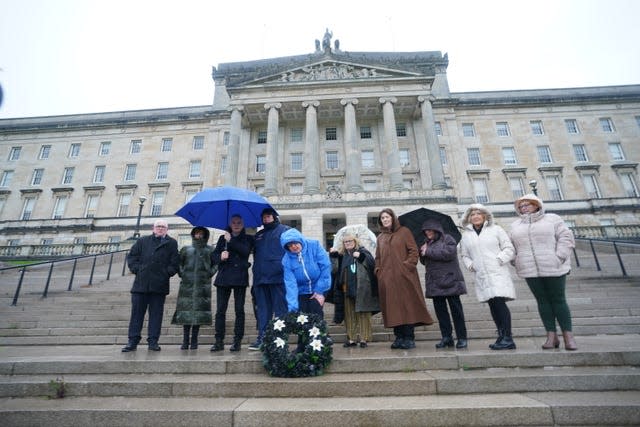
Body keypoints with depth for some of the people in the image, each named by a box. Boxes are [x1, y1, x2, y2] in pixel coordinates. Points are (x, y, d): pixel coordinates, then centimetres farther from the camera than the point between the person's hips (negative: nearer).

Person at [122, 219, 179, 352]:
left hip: (159, 285, -2)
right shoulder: (143, 241, 14)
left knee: (156, 314, 4)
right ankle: (133, 341, 15)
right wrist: (136, 269, 1)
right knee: (137, 312, 5)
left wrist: (167, 272, -7)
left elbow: (175, 262, 4)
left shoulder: (171, 243, 7)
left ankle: (153, 342, 12)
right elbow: (131, 256, 13)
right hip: (141, 284, 2)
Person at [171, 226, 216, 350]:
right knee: (186, 310, -3)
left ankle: (194, 341, 4)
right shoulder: (186, 249, 17)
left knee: (199, 309, -4)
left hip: (202, 284, -1)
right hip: (187, 283, 1)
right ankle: (185, 341, 5)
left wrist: (209, 274, -1)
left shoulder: (210, 250, 14)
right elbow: (179, 263, 16)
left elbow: (215, 264, 12)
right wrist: (181, 274, 2)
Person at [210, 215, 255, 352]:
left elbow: (246, 251, -9)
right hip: (224, 276, 2)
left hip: (240, 277, -2)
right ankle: (219, 341, 8)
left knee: (239, 309, -2)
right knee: (220, 310, 0)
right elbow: (214, 255, 10)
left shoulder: (248, 238, 11)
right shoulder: (223, 238, 18)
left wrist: (231, 241, -10)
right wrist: (220, 257, -12)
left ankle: (237, 341, 5)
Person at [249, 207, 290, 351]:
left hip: (278, 276, -6)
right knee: (262, 309, 10)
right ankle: (262, 337, 18)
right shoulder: (259, 235, 22)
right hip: (260, 278, 6)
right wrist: (256, 275, 15)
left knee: (280, 309, 1)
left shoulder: (284, 230, 3)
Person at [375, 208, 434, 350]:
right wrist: (378, 270, 4)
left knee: (407, 306, -2)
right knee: (392, 308, 5)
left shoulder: (404, 232, 5)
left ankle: (409, 338, 7)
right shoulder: (380, 237, 17)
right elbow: (378, 257, 19)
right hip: (386, 279, 4)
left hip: (403, 276, -4)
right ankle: (399, 338, 14)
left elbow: (413, 250, -1)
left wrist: (408, 265, -12)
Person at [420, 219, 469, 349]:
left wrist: (428, 251, -14)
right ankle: (446, 337, 14)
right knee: (440, 309, 6)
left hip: (449, 280, -6)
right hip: (434, 282, 6)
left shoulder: (447, 239, -2)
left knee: (455, 308, 1)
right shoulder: (427, 243, 18)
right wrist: (422, 252, -2)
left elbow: (449, 253, -20)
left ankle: (462, 338, 10)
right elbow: (424, 261, 20)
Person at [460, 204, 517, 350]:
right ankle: (502, 337, 16)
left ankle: (507, 338, -5)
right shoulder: (466, 235, 12)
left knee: (499, 302, -14)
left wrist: (499, 260, -10)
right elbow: (464, 255, 16)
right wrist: (470, 265, 0)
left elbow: (509, 249, 3)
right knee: (493, 305, 6)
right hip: (481, 276, 3)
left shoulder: (496, 229, 5)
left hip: (498, 273, -3)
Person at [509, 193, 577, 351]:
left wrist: (559, 257, -13)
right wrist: (516, 262, 2)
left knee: (558, 300, 1)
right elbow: (510, 246, 15)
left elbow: (566, 237, -2)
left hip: (553, 268, -2)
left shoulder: (552, 219, 6)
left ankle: (568, 336, 10)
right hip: (530, 271, 3)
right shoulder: (516, 225, 15)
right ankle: (552, 336, 9)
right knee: (543, 301, 4)